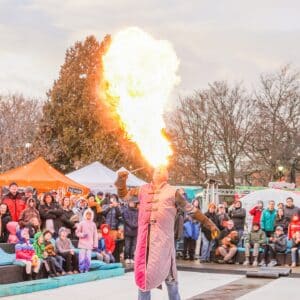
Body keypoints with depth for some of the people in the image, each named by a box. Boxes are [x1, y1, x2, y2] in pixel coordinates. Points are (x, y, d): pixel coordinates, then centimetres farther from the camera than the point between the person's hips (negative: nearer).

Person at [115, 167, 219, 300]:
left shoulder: (172, 192, 4)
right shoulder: (143, 190, 13)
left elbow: (192, 210, 8)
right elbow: (124, 195, 24)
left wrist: (210, 225, 6)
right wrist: (121, 180, 4)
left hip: (163, 238, -3)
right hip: (145, 238, 3)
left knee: (167, 272, 3)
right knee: (143, 273, 6)